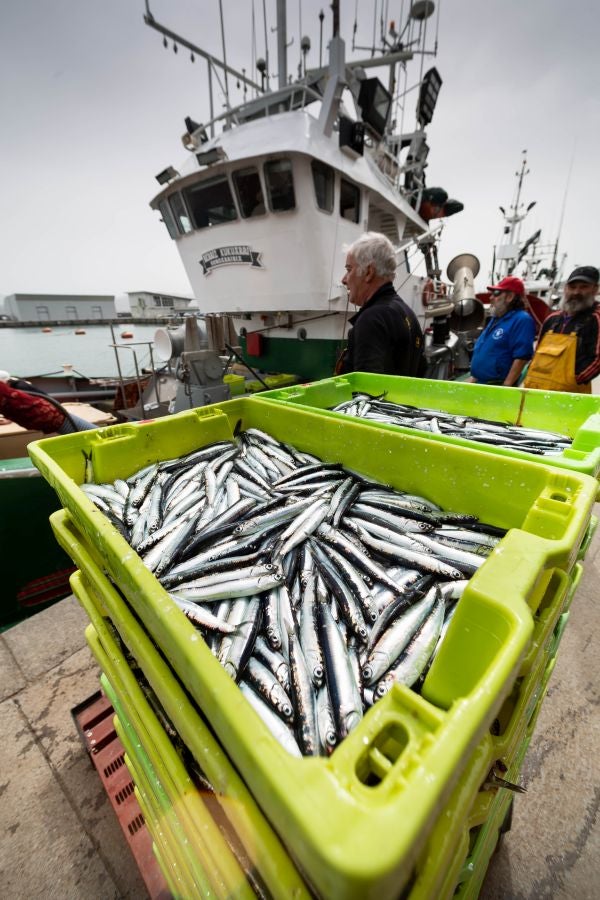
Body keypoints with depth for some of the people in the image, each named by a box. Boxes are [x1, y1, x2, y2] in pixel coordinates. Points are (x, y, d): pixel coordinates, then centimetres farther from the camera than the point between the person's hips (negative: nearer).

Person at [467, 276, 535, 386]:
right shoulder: (495, 318, 18)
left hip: (497, 386, -9)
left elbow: (521, 358, -20)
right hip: (478, 383, 9)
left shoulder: (522, 320, -12)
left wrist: (506, 386, -24)